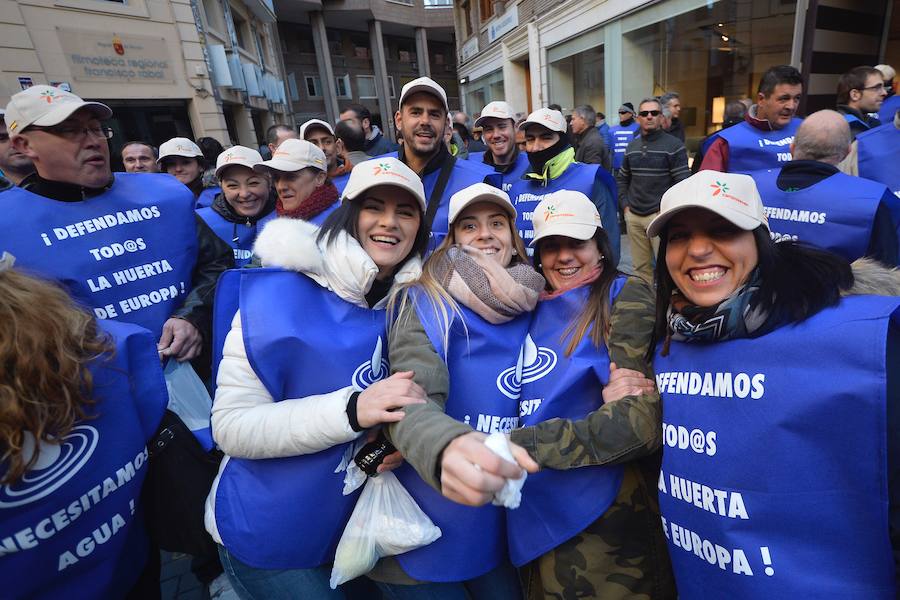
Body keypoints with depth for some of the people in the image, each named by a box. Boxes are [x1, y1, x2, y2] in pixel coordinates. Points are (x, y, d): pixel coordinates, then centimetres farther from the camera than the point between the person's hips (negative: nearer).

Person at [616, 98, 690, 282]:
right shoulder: (632, 146, 13)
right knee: (640, 267, 12)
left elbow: (683, 183, -8)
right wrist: (625, 205, 10)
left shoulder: (674, 145, -4)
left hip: (661, 215, -5)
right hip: (633, 216, 5)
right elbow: (622, 179, 21)